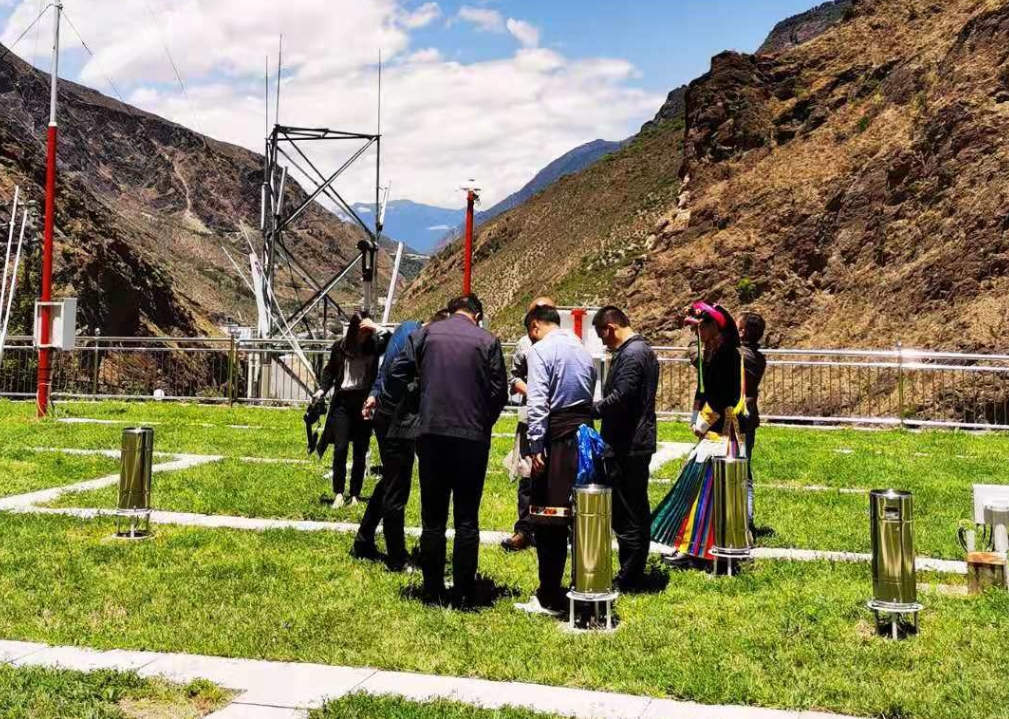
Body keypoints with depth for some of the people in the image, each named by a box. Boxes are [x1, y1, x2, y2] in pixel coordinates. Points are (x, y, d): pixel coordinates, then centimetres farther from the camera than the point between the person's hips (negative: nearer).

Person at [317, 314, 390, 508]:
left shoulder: (373, 346, 2)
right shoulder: (340, 346, 4)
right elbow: (330, 371, 12)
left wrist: (376, 328, -16)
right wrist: (321, 391, 0)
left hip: (365, 401, 1)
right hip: (343, 400, 0)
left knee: (360, 452, 5)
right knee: (340, 448, -8)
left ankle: (355, 495, 10)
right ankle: (338, 493, -2)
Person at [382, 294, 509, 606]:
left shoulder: (425, 334, 4)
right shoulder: (487, 341, 1)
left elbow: (396, 376, 1)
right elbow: (499, 392, 1)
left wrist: (388, 403, 18)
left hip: (431, 433, 1)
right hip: (473, 437, -1)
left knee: (433, 519, 9)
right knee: (467, 520, 6)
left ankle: (434, 592, 12)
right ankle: (463, 594, 7)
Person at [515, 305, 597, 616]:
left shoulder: (541, 350, -6)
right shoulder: (583, 350, 15)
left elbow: (537, 402, -14)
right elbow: (590, 397, 14)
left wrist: (536, 447, -14)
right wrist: (583, 430, 15)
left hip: (557, 438, -7)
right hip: (585, 435, 7)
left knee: (549, 520, -1)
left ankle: (550, 598, 3)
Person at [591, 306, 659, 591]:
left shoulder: (630, 354, -16)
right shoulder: (644, 349, 17)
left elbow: (619, 399, -23)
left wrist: (589, 410, -11)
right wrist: (595, 408, 16)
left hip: (626, 447, -11)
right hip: (640, 442, 11)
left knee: (626, 514, -4)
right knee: (638, 510, 15)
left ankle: (629, 577, 2)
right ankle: (636, 573, 24)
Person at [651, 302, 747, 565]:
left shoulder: (728, 354, -14)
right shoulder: (709, 353, 14)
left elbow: (723, 395, -18)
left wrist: (703, 424, -11)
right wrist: (697, 422, 8)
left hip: (721, 432, -9)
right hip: (711, 431, 9)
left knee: (704, 486, -7)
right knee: (696, 483, 11)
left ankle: (696, 547, -3)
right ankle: (690, 545, 18)